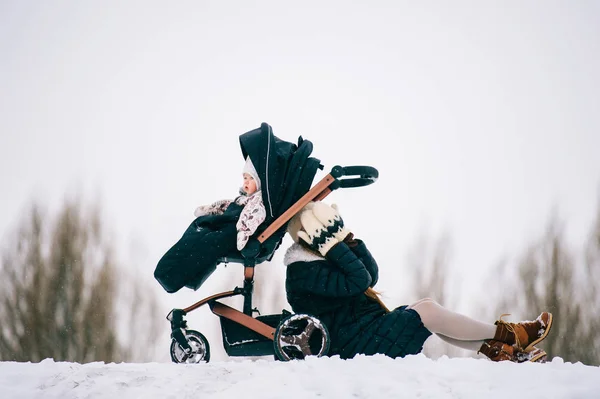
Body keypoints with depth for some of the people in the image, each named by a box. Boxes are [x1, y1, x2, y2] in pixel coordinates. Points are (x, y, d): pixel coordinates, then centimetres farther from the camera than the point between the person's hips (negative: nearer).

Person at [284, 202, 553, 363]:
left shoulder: (316, 261, 17)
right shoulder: (304, 273, -16)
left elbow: (371, 274, 12)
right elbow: (358, 281, -26)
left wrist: (350, 242, 0)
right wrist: (335, 245, -20)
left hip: (366, 328, 11)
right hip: (353, 344, -11)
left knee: (427, 307, 5)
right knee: (426, 312, -17)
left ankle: (496, 350, -2)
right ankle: (508, 334, -8)